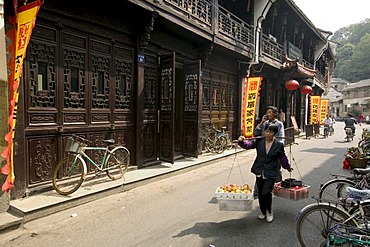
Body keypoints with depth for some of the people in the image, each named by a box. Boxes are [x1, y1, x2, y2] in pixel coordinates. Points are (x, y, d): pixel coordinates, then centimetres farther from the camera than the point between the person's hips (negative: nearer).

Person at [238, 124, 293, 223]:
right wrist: (242, 141, -32)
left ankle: (269, 212, 14)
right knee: (260, 193, 11)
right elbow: (248, 144, -11)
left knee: (266, 193, -13)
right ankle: (263, 212, 33)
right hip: (259, 172, 3)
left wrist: (287, 167, 24)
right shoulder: (259, 141, 0)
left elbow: (282, 157, 12)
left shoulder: (279, 145, -2)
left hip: (271, 174, -3)